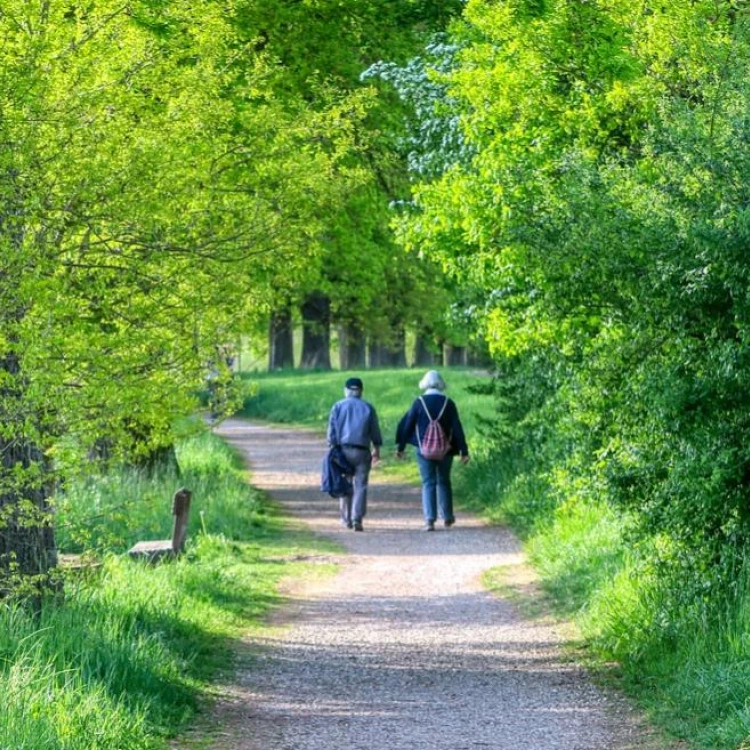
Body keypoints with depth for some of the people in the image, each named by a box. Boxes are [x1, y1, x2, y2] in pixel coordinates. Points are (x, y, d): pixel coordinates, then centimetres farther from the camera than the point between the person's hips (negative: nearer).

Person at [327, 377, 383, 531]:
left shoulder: (338, 406, 2)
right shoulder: (368, 408, 4)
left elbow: (332, 431, -1)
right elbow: (375, 431, 8)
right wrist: (376, 449, 18)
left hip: (343, 449, 1)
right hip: (362, 451, -1)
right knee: (360, 486, -2)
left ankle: (347, 519, 18)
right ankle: (357, 519, -13)